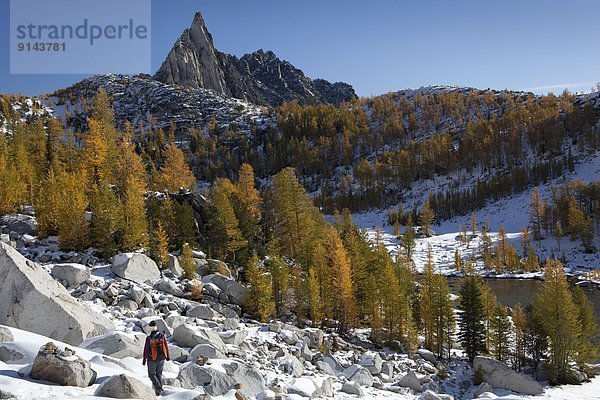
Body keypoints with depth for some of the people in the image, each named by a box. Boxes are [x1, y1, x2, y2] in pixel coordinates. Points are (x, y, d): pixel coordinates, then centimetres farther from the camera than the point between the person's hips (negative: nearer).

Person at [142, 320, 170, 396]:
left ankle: (158, 387, -5)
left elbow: (146, 350, -14)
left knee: (152, 374, 14)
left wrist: (144, 360, 0)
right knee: (159, 373, 21)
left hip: (152, 360, -3)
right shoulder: (162, 335, -12)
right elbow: (166, 346, -3)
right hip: (161, 359, 3)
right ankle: (159, 389, 23)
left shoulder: (149, 338, -21)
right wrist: (167, 356, 12)